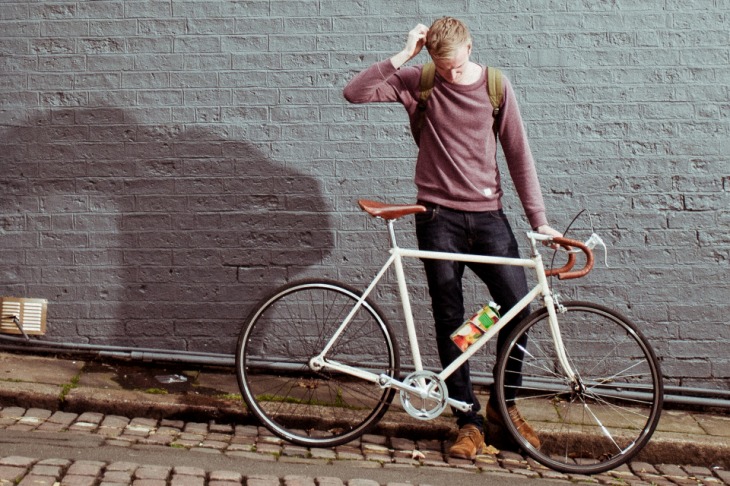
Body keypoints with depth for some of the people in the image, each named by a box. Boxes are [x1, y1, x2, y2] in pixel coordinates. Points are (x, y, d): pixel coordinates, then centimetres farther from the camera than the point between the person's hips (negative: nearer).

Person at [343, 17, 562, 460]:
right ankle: (470, 421, 14)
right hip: (439, 217, -1)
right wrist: (403, 56, -16)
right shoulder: (418, 83, -1)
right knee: (450, 321, 2)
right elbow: (354, 92, -11)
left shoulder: (495, 86, 1)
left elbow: (518, 153, 3)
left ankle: (503, 405, 18)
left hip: (487, 214, 1)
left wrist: (539, 219, 0)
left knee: (520, 306, -6)